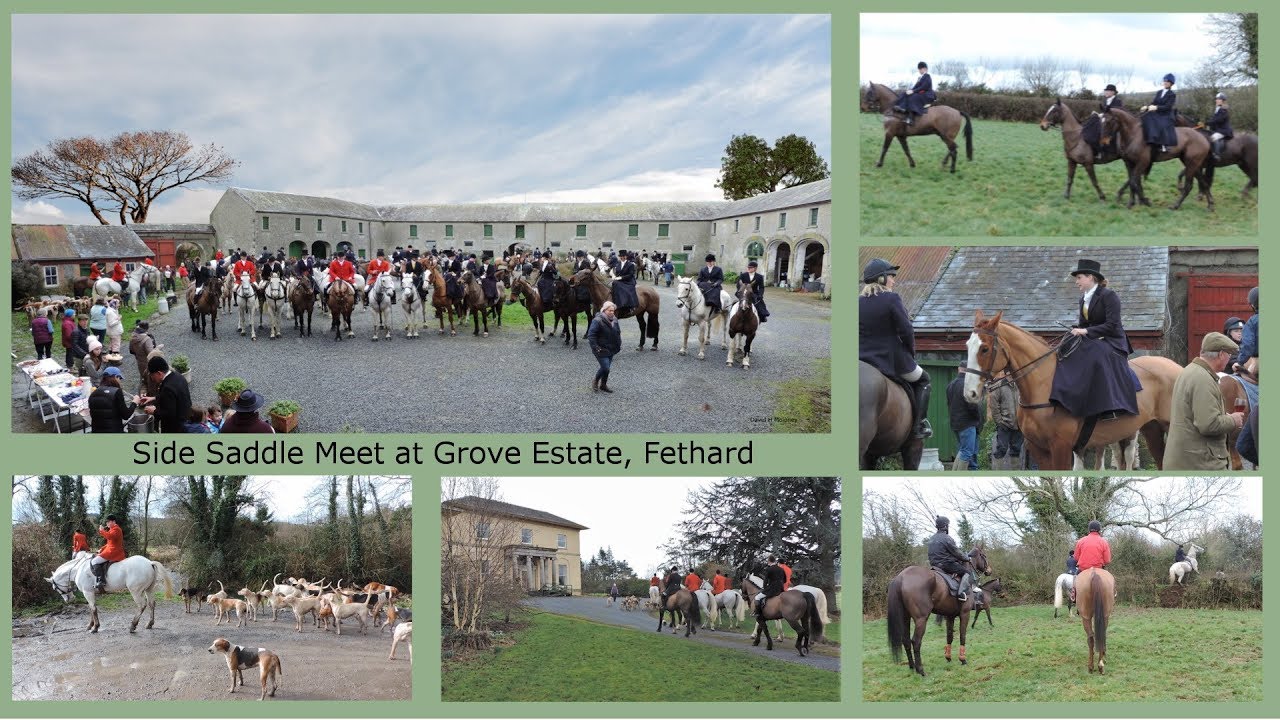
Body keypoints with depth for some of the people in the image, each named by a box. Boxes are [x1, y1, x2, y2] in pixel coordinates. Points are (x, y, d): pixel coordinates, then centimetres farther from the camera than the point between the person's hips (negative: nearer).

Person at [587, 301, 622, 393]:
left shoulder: (614, 320, 6)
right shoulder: (597, 321, -19)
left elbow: (618, 333, 20)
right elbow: (590, 335, -20)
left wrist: (619, 345, 13)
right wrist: (595, 347, -23)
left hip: (611, 350, 7)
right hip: (601, 350, -7)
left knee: (607, 368, 12)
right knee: (605, 367, -10)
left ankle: (603, 385, 29)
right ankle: (595, 382, 14)